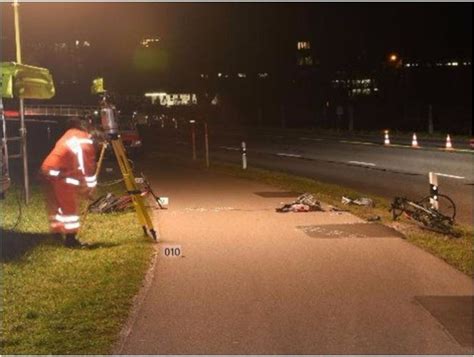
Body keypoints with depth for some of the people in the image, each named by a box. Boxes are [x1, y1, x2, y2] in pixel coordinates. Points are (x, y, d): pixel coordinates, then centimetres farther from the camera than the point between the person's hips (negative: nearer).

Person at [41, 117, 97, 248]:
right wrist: (90, 187, 7)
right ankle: (70, 239, 2)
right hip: (59, 173, -8)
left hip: (47, 169, 8)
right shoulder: (86, 141, -2)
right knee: (70, 207, 0)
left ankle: (58, 234, 25)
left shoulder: (69, 135, 23)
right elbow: (88, 167, -2)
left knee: (56, 205, 17)